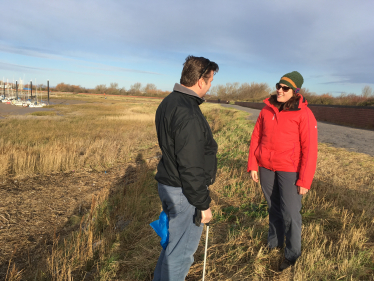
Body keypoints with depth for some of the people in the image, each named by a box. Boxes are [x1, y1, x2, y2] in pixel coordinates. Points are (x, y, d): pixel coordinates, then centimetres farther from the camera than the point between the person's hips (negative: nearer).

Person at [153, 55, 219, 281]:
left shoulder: (168, 103, 7)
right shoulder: (189, 115, -26)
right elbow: (191, 167, -26)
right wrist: (203, 204, -17)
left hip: (167, 184, 10)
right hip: (184, 193, -10)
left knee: (173, 239, 27)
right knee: (182, 248, 9)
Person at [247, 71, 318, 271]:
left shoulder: (303, 114, -12)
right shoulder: (267, 109, 2)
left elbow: (309, 148, -12)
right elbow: (256, 137, 5)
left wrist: (304, 180, -14)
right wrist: (252, 165, 2)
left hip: (289, 170, -4)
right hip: (266, 168, 4)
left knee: (290, 213, 4)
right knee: (273, 209, 18)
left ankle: (292, 253, 25)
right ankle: (274, 242, 38)